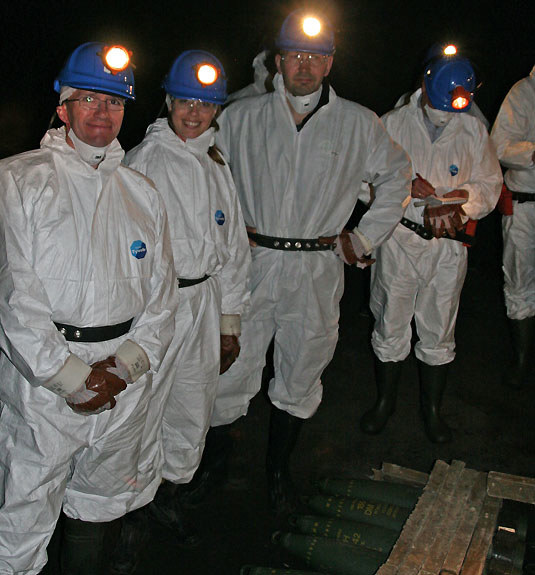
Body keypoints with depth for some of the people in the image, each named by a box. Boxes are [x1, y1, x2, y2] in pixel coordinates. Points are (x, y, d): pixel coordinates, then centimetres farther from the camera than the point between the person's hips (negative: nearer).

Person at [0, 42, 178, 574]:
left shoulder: (141, 194, 12)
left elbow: (161, 294, 9)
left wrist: (127, 363, -6)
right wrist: (71, 377, -13)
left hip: (123, 385, 4)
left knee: (96, 509, 19)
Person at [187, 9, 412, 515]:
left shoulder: (359, 124, 5)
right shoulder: (240, 118, 4)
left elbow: (396, 176, 18)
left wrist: (364, 238, 11)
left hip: (318, 271, 1)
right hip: (251, 264, 0)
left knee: (299, 377, 11)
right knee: (230, 368, 1)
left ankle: (278, 468, 33)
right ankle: (215, 451, 28)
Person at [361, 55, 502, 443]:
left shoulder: (475, 131, 5)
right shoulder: (393, 124, 0)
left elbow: (489, 184, 5)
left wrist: (454, 203, -15)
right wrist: (405, 185, -18)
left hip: (448, 246, 1)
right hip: (398, 240, -1)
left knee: (439, 331, 10)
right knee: (390, 326, 7)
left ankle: (432, 408, 29)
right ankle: (385, 401, 28)